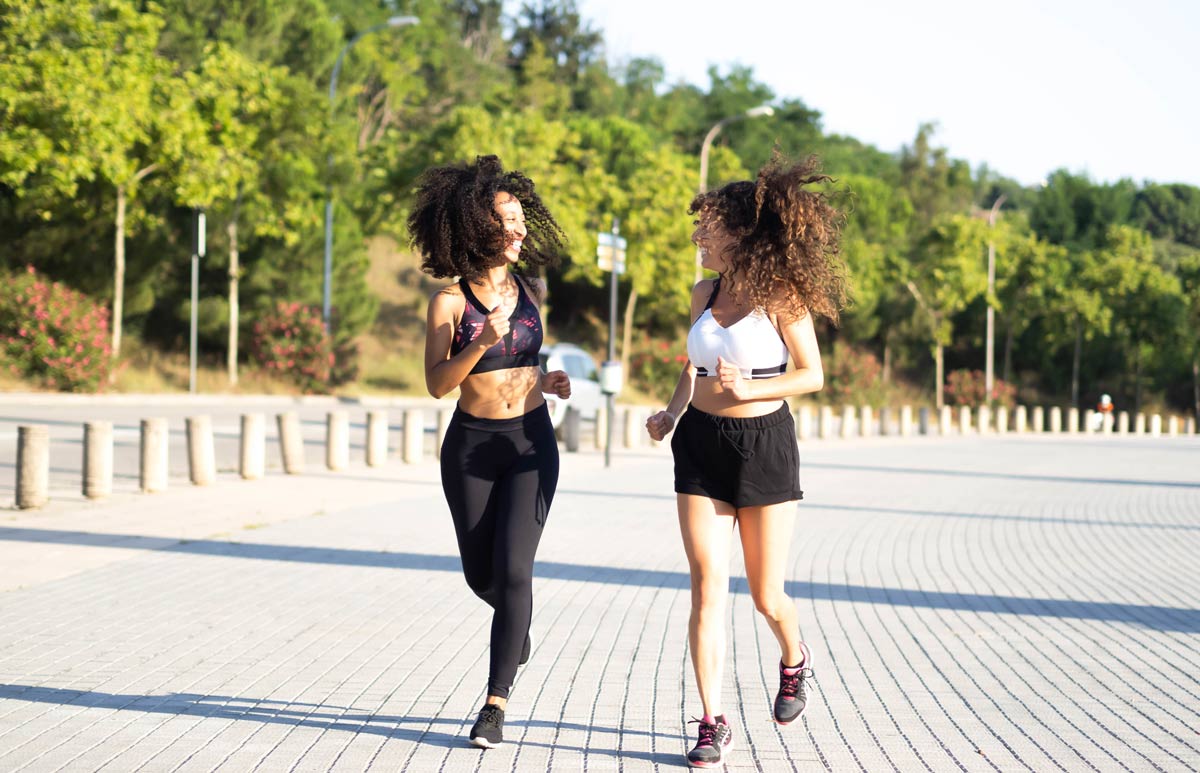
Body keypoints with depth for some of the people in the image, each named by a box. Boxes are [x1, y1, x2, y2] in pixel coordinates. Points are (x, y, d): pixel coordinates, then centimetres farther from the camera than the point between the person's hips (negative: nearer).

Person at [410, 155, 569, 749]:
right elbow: (437, 384, -14)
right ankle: (516, 624, 48)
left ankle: (496, 704, -7)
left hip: (531, 441, 1)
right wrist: (482, 342, -27)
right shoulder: (449, 301, -8)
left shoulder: (531, 290, 4)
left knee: (513, 567, -12)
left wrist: (546, 382, 1)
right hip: (471, 445, -1)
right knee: (481, 573, 11)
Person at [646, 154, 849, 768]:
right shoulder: (705, 294, 7)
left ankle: (793, 659, 40)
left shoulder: (781, 295, -8)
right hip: (701, 442, 4)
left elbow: (812, 375, -6)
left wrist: (749, 388, -20)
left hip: (764, 442, -4)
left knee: (767, 596, 5)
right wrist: (672, 412, 4)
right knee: (707, 587, -5)